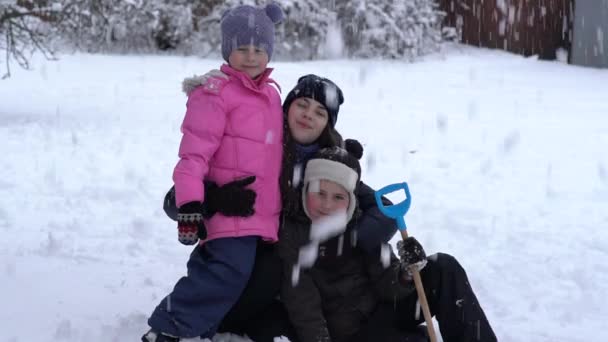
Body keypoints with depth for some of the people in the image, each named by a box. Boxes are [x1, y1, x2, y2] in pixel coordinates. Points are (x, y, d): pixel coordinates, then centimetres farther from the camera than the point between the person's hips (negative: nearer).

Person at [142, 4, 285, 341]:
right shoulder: (217, 94, -12)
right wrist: (190, 203, -24)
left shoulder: (270, 95, 15)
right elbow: (194, 152, -17)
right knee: (229, 272, -19)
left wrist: (279, 208, 30)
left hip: (261, 215, 9)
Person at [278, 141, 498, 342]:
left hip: (383, 308, 5)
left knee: (444, 268, -13)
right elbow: (303, 309, -15)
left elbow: (386, 285, -4)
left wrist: (406, 272, -25)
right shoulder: (291, 236, -11)